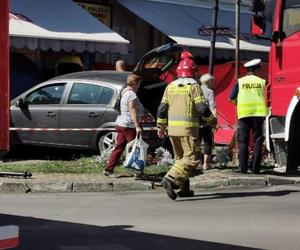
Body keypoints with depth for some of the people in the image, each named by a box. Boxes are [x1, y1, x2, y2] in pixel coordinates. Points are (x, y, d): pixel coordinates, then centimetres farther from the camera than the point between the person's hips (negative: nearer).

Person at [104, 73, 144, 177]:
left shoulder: (125, 93, 17)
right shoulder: (132, 94, -14)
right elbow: (132, 111, -21)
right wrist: (137, 126, -25)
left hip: (120, 123, 10)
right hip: (129, 125, -10)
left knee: (119, 148, 9)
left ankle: (108, 169, 7)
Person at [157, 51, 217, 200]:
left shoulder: (170, 86, 10)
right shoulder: (194, 86, -7)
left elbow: (162, 109, 10)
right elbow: (202, 108, -12)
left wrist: (161, 127, 20)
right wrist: (211, 119, 4)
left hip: (172, 127, 6)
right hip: (188, 128, -6)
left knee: (180, 158, 18)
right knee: (191, 158, -6)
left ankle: (184, 188, 18)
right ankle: (171, 179, -24)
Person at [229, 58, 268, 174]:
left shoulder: (240, 81, 4)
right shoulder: (262, 81, 3)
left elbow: (232, 98, 3)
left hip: (243, 114, 0)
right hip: (259, 113, 0)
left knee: (243, 141, 5)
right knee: (257, 141, 5)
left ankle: (243, 167, 0)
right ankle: (255, 168, 3)